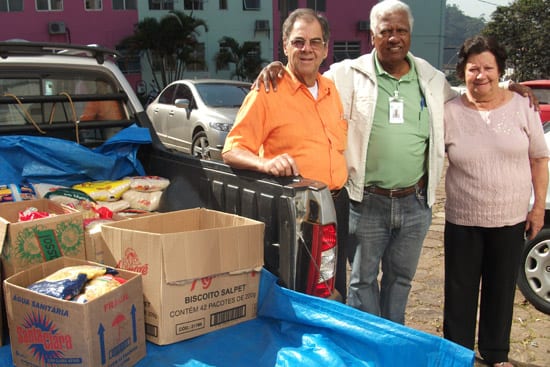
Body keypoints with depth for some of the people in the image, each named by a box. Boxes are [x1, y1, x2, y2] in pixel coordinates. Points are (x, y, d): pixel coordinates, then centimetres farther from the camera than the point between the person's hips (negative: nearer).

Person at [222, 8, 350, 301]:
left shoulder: (331, 89, 11)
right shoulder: (267, 92, -10)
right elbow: (232, 150, -14)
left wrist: (339, 193, 13)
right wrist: (265, 163, -33)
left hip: (337, 204, 7)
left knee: (336, 293, 18)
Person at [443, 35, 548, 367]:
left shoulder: (522, 107, -2)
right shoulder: (449, 113, -5)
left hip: (511, 221, 1)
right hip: (462, 222, -1)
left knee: (502, 290, 16)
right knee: (460, 292, 10)